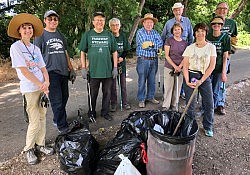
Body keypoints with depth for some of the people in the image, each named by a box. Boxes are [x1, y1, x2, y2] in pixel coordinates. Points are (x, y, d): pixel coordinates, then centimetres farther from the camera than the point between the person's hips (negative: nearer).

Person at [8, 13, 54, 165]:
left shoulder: (36, 48, 13)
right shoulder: (16, 47, -6)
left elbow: (43, 68, 10)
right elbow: (24, 71, -13)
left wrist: (47, 82, -10)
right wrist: (41, 85, -13)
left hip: (43, 87, 6)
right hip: (30, 89, -6)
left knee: (42, 117, 11)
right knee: (35, 122, -3)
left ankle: (40, 144, 26)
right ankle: (29, 149, 18)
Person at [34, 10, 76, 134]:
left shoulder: (60, 35, 19)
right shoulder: (41, 35, 3)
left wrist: (71, 69, 16)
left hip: (63, 72, 6)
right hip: (51, 72, -6)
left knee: (64, 98, 9)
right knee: (57, 100, -5)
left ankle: (57, 119, 28)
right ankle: (62, 126, 3)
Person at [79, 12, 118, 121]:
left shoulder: (109, 35, 7)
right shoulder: (87, 35, 3)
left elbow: (114, 52, 9)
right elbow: (83, 53, 3)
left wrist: (115, 67, 3)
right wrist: (83, 68, -3)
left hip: (108, 70, 2)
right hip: (93, 71, -1)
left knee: (107, 93, 10)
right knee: (93, 94, 9)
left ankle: (105, 112, 27)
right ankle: (92, 113, 26)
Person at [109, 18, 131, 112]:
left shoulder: (123, 35, 6)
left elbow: (126, 49, 8)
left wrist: (122, 57, -9)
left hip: (121, 62, 3)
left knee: (123, 84, 8)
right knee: (113, 85, 3)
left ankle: (124, 102, 20)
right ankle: (113, 104, 15)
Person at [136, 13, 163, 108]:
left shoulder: (155, 32, 11)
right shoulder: (140, 32, -3)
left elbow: (160, 43, -3)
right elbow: (143, 44, -16)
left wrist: (151, 44, -12)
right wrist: (155, 45, -7)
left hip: (154, 60, 5)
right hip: (143, 59, -5)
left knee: (152, 80, 13)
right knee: (142, 80, 0)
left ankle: (150, 97, 27)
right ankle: (141, 99, 11)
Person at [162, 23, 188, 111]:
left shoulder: (185, 43, 9)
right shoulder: (169, 40, -1)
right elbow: (167, 55, -5)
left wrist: (179, 67, -8)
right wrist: (175, 66, -12)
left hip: (180, 68, 3)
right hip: (169, 68, -3)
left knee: (178, 87, 8)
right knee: (168, 87, -1)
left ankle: (174, 105, 21)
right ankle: (166, 105, 10)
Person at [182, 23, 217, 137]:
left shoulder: (211, 47, 1)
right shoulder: (190, 48, 2)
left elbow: (212, 66, -4)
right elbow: (185, 66, 0)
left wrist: (201, 80, -12)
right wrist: (187, 82, -11)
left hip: (205, 77, 0)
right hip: (190, 76, 0)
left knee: (209, 104, 1)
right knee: (190, 103, 4)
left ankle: (208, 127, 22)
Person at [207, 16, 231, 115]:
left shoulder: (225, 37, -3)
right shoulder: (207, 37, 3)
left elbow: (225, 56, -4)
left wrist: (224, 72, -8)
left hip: (219, 69, -1)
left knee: (215, 92, 6)